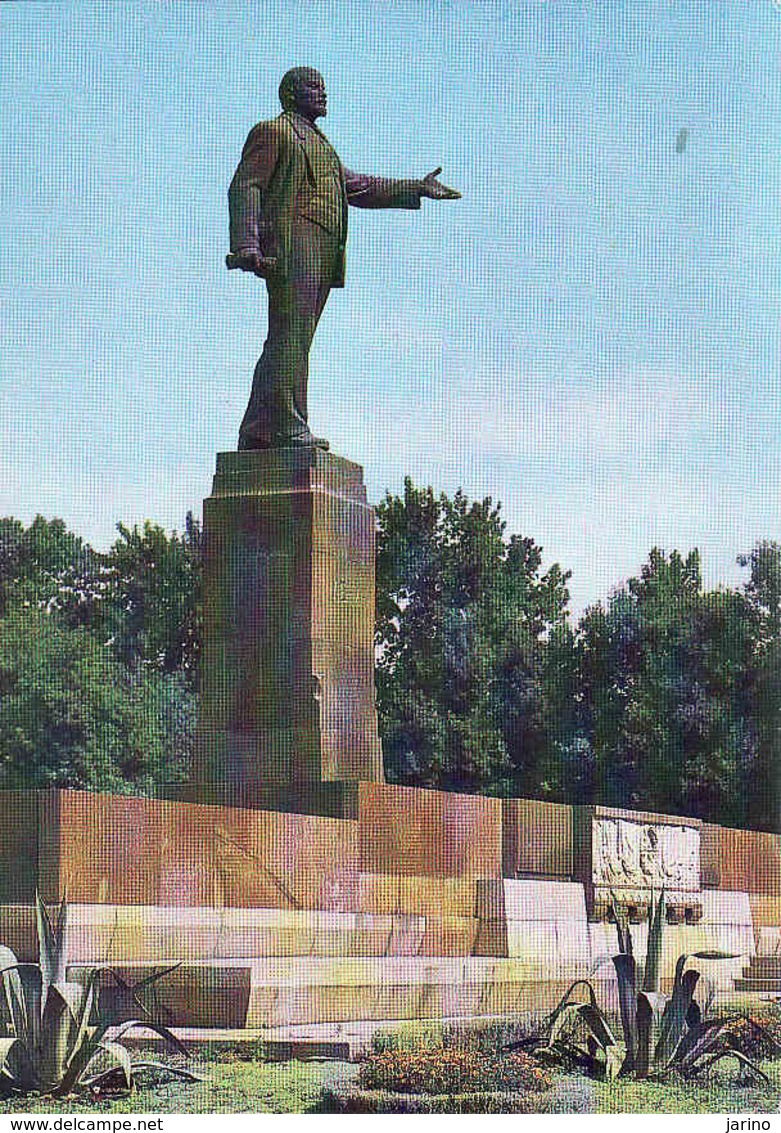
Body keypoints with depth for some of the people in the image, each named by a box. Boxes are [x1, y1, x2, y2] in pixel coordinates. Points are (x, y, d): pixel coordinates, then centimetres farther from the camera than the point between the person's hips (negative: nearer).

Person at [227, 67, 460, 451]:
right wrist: (247, 245, -20)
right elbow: (244, 187, -6)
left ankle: (256, 432, 5)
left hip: (322, 255, 9)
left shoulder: (320, 145, 33)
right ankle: (287, 426, -22)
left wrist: (416, 189, 21)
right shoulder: (271, 132, 5)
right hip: (291, 246, -9)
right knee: (292, 335, -17)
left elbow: (357, 187, 30)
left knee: (291, 341, 5)